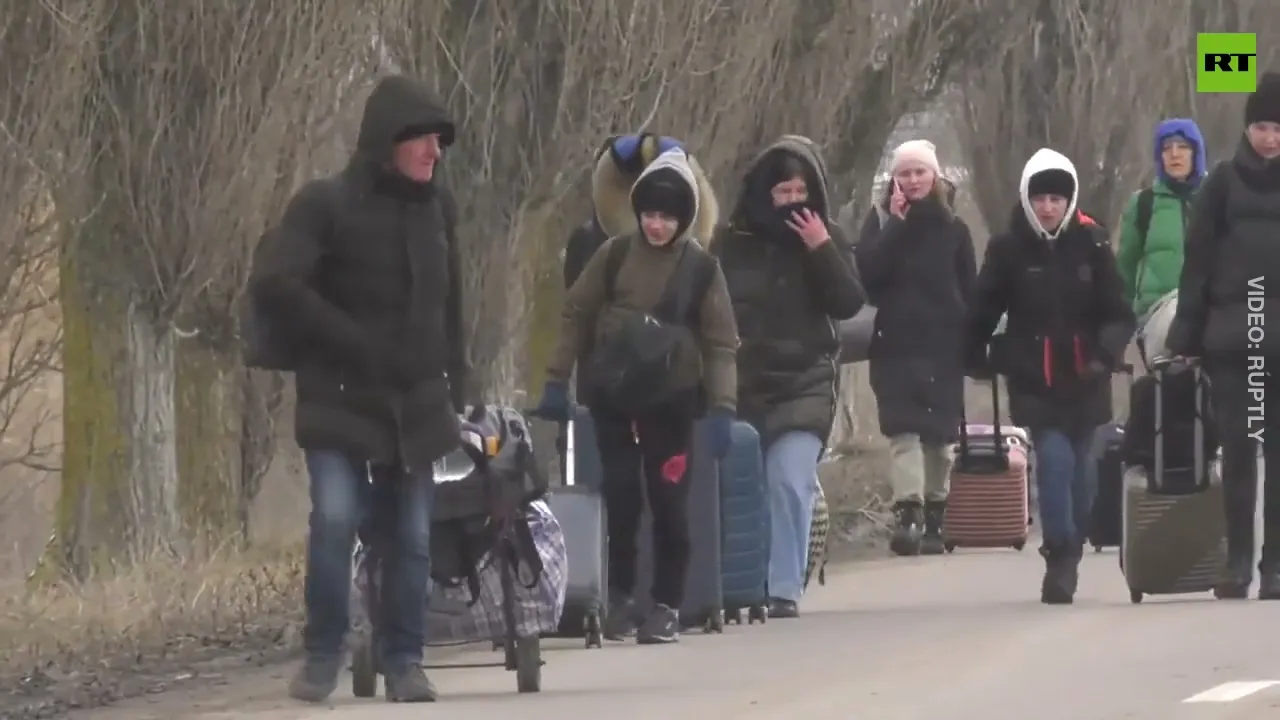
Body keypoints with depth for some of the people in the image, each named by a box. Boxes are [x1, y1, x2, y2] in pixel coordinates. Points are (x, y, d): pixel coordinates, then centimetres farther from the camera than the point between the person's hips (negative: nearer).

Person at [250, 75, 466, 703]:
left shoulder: (434, 208, 10)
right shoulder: (326, 205, -7)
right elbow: (275, 286, -15)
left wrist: (453, 389, 12)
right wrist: (350, 344, -14)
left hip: (415, 401, 5)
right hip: (340, 398, -5)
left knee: (411, 535, 5)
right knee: (335, 519, -18)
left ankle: (403, 661, 15)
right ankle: (322, 657, -3)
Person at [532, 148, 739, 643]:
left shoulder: (702, 268, -4)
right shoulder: (615, 255, -1)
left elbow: (720, 342, -3)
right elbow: (576, 314, 5)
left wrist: (722, 408, -11)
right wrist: (557, 380, 1)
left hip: (671, 401, -1)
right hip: (612, 397, 1)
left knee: (669, 502, 0)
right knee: (621, 497, 1)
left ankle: (667, 604, 9)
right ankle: (620, 596, 14)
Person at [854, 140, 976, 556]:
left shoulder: (952, 227, 9)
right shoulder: (882, 221, 5)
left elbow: (970, 291, 9)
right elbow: (866, 271, -11)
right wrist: (897, 225, -13)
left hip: (944, 345, 2)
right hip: (897, 343, -2)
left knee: (940, 435, 7)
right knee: (904, 430, -14)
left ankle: (934, 519, 16)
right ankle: (908, 513, -26)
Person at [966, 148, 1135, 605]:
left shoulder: (1091, 245, -1)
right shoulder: (1008, 249, -1)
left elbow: (1118, 313, -1)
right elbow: (983, 311, 6)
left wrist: (1106, 353, -16)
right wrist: (979, 359, 2)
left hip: (1083, 379, 2)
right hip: (1032, 380, -2)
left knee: (1076, 468, 10)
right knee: (1054, 461, -16)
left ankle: (1066, 559, 24)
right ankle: (1062, 558, -12)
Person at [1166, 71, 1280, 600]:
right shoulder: (1224, 183, 4)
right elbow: (1198, 260, 2)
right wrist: (1186, 333, -4)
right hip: (1232, 335, 0)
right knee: (1237, 449, 3)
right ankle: (1238, 560, 7)